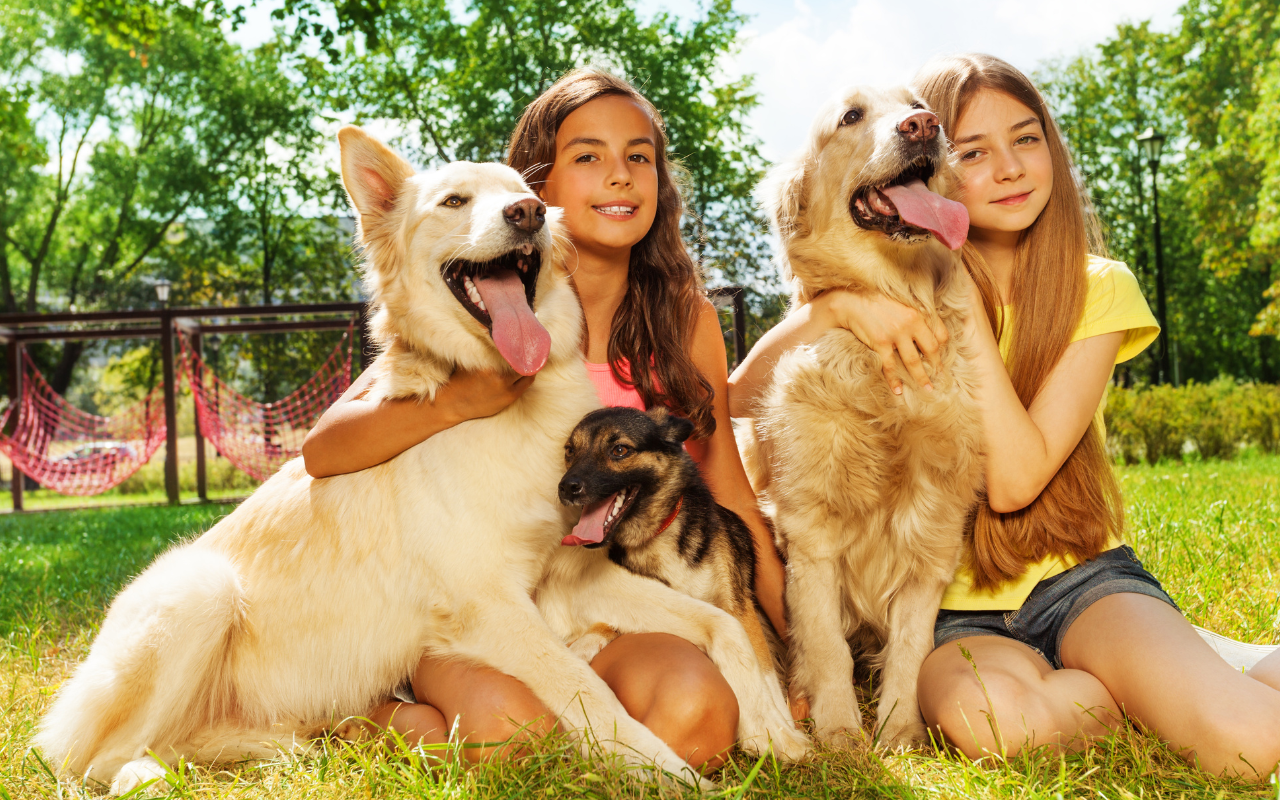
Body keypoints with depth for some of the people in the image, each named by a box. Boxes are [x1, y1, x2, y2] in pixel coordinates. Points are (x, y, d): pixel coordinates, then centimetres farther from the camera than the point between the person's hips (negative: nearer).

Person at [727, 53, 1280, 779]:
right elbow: (739, 398, -10)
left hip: (1077, 574, -1)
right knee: (987, 717, -35)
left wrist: (966, 307, -18)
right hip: (953, 604, 1)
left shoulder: (1097, 288, -4)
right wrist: (836, 304, -26)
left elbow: (1016, 479, -16)